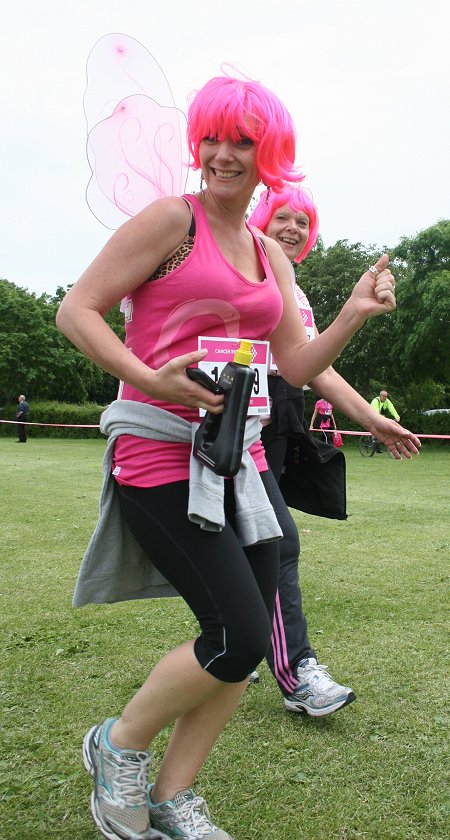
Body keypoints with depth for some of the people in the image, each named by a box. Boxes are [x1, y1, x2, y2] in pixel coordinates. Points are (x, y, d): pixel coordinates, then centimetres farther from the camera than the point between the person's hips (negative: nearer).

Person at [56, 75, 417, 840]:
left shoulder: (270, 254, 17)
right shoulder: (172, 218, -3)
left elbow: (296, 367, 15)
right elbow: (76, 310, -8)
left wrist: (354, 314, 1)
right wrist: (151, 380, -21)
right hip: (161, 454, -7)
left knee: (248, 641, 8)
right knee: (240, 638, -10)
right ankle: (118, 746, 18)